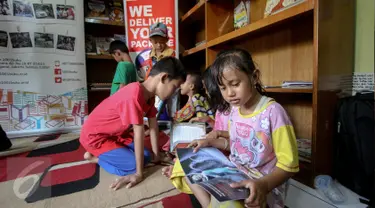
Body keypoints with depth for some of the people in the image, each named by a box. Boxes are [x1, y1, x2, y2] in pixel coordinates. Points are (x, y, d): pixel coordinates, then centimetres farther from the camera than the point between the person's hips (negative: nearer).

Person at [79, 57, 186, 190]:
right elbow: (139, 133, -32)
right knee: (133, 165, -18)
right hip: (95, 136, -9)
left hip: (117, 134, 9)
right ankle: (94, 157, 3)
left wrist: (156, 155, 1)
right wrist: (139, 173, -25)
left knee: (146, 157, 3)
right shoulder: (134, 94, -34)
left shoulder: (149, 94, -5)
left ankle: (102, 154, 15)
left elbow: (153, 126, -2)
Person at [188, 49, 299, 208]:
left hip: (263, 186, -7)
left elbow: (288, 164, -16)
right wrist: (210, 142, 5)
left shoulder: (272, 111, -20)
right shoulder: (234, 109, 2)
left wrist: (263, 185, -31)